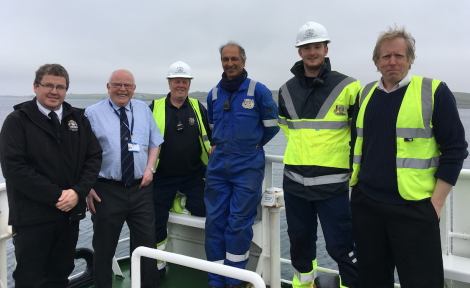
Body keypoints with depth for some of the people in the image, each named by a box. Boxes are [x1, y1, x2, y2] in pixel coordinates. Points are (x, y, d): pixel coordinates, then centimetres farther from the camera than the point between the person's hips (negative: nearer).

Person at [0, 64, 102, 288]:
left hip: (70, 214, 4)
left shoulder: (78, 119, 9)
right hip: (32, 218, -4)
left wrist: (78, 191, -10)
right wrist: (56, 195, -16)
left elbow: (94, 156, 5)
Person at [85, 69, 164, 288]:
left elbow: (154, 143, 15)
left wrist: (150, 168, -2)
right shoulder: (92, 113, -1)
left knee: (146, 245, 10)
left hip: (141, 189, 3)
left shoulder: (144, 110, 9)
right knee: (104, 248, 11)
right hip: (106, 191, -2)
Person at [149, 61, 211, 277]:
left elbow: (211, 136, 15)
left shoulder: (198, 108, 6)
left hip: (193, 175, 1)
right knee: (156, 220, 0)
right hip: (162, 177, -1)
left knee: (203, 208, -18)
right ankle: (158, 265, 21)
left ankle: (177, 203, 14)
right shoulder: (155, 108, 0)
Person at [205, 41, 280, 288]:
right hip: (218, 165, 5)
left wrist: (252, 145, 7)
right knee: (214, 221, 5)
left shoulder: (258, 91, -3)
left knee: (239, 223, -2)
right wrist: (218, 146, 14)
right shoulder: (213, 94, 11)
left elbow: (272, 125, 3)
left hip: (247, 166, -4)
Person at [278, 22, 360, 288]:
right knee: (300, 239, 19)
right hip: (294, 181, 5)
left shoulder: (347, 87, -8)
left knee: (340, 245, 0)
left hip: (332, 183, -4)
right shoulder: (288, 90, 6)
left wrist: (348, 157, 3)